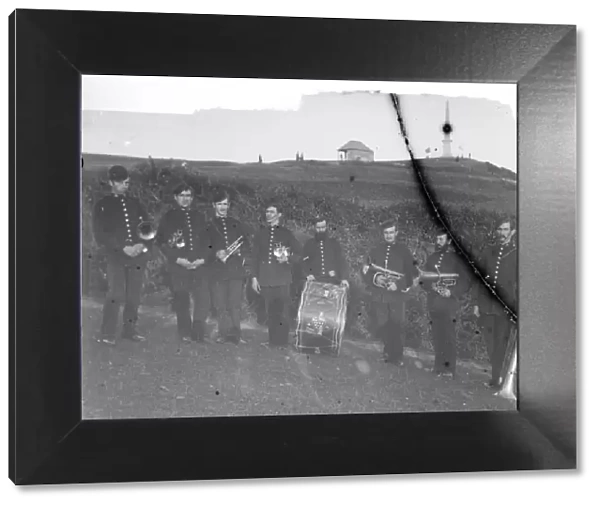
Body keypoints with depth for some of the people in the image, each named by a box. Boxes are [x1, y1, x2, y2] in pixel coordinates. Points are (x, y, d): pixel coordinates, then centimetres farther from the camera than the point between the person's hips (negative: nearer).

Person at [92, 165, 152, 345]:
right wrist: (123, 248, -12)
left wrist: (143, 245, -7)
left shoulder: (135, 204, 15)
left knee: (134, 296, 4)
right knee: (116, 294, -13)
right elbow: (100, 235, -2)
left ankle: (129, 330, 17)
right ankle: (106, 334, -4)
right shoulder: (102, 206, 5)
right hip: (116, 257, -3)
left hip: (138, 256, 3)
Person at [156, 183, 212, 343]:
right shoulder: (169, 217, 5)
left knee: (204, 298, -8)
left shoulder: (199, 216, 14)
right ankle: (185, 334, 13)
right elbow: (161, 241, 0)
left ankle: (198, 332, 2)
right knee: (181, 300, 1)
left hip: (199, 265, 2)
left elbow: (208, 240, 13)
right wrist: (177, 259, -10)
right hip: (178, 266, -2)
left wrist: (204, 259, -3)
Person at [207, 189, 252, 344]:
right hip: (218, 270, -1)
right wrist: (216, 254, -13)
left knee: (235, 304, -5)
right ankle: (225, 335, -1)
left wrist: (241, 253, -3)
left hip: (236, 269, 1)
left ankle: (235, 335, -2)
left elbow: (247, 245, 16)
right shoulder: (208, 225, 9)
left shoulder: (236, 224, 17)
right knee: (221, 305, -4)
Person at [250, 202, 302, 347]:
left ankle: (283, 341, 1)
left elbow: (299, 253, 8)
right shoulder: (261, 233, 14)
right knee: (270, 312, 3)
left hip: (282, 279, -2)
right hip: (265, 279, 2)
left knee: (283, 312, -6)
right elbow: (255, 256, 12)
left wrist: (288, 259, -12)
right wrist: (254, 277, 6)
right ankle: (272, 341, 11)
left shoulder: (286, 233, 7)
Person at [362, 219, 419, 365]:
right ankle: (388, 351, 16)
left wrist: (398, 285, -11)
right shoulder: (376, 250, 12)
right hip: (378, 295, 2)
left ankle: (397, 356, 0)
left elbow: (413, 274, 4)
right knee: (381, 325, 0)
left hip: (397, 294, -2)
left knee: (397, 325, -7)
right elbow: (365, 271, 11)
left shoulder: (403, 251, 7)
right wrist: (375, 279, -9)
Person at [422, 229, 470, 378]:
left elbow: (465, 282, -2)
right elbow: (423, 278, 15)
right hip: (433, 304, 5)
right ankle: (438, 368, 15)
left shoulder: (456, 258, 1)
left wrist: (451, 292, -16)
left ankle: (450, 370, -3)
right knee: (436, 337, 7)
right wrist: (431, 285, -6)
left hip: (449, 303, -5)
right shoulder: (431, 258, 16)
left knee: (449, 338, -7)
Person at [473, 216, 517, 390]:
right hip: (486, 306, 4)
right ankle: (497, 374, 23)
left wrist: (515, 307, -7)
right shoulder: (488, 252, 12)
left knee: (500, 345, -2)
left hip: (505, 308, -4)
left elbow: (518, 283, -1)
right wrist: (477, 302, 10)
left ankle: (496, 379, 5)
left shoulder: (516, 253, 1)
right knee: (490, 345, 9)